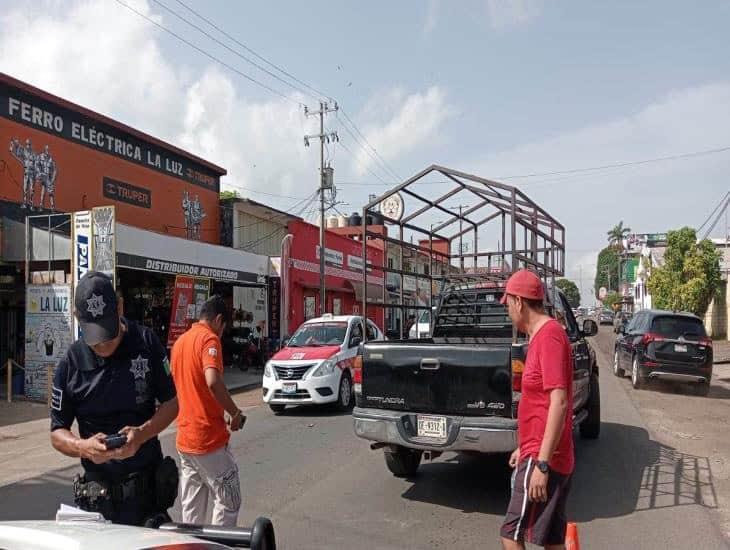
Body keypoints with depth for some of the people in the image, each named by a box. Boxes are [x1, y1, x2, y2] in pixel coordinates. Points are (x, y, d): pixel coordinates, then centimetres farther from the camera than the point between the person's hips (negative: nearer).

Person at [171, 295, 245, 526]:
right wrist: (235, 413, -17)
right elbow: (213, 382, -29)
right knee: (228, 502, 4)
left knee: (191, 508, 15)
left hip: (185, 440, 8)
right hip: (209, 439, -8)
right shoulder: (209, 338, -13)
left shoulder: (180, 341, 13)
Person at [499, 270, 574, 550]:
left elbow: (559, 402, -23)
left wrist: (541, 464, -24)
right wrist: (524, 448, 25)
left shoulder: (549, 335, -17)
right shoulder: (543, 335, 14)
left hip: (542, 459, -9)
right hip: (543, 455, 9)